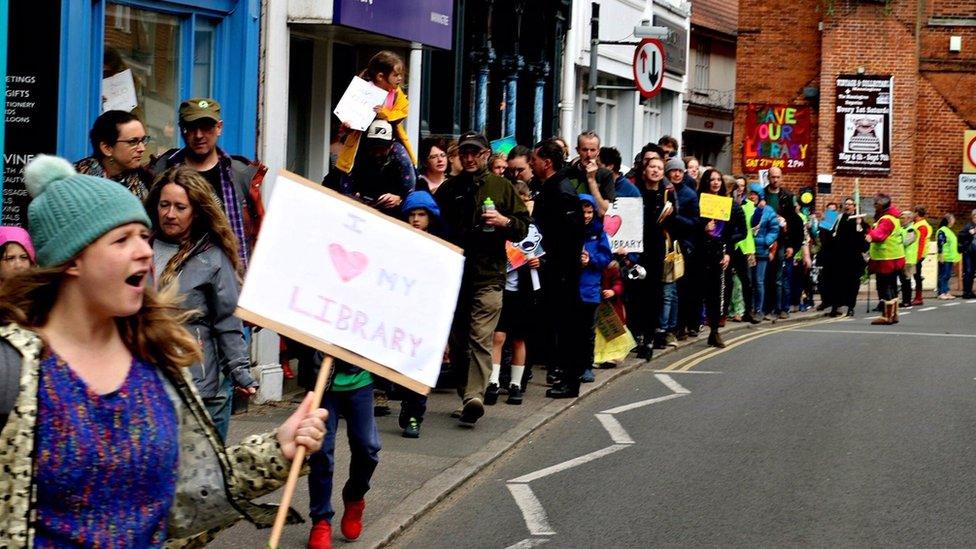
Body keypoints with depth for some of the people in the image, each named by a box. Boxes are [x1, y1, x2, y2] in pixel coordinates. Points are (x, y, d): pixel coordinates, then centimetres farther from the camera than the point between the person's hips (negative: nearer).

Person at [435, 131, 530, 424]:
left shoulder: (502, 187, 6)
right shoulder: (448, 189, 12)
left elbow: (524, 227, 8)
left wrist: (505, 222, -13)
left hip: (489, 275, -3)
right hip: (453, 274, 4)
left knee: (481, 339, -13)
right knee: (457, 339, 10)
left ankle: (474, 396, -22)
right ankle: (466, 389, 23)